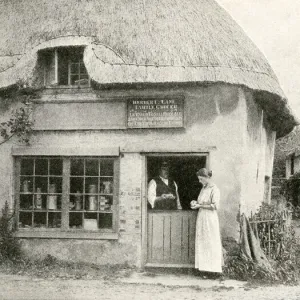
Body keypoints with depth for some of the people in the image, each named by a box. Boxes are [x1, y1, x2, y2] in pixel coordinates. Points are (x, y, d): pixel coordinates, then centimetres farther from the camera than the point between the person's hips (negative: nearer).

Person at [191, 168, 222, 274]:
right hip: (201, 217, 8)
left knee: (211, 243, -3)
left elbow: (215, 206, -18)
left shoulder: (214, 189, -11)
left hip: (210, 218, -8)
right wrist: (195, 202, 5)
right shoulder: (203, 188, 13)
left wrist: (199, 205, -15)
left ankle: (214, 268, 3)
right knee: (202, 242, 7)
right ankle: (204, 266, 12)